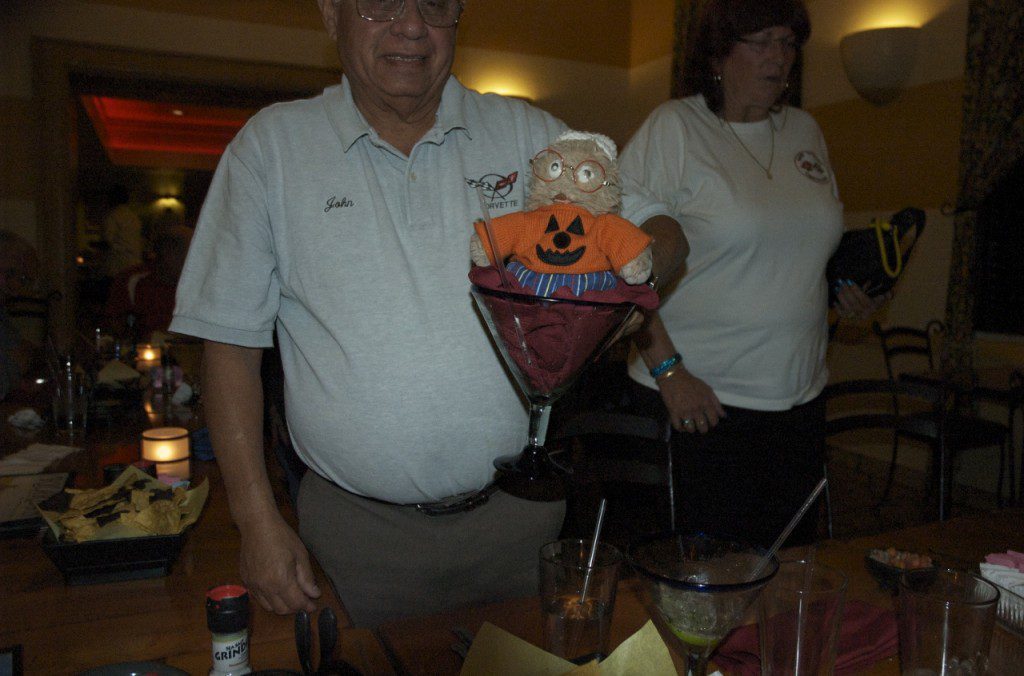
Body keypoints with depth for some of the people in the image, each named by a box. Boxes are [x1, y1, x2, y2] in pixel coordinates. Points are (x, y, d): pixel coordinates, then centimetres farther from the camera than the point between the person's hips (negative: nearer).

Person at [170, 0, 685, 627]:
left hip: (518, 508, 2)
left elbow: (663, 233, 4)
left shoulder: (526, 133, 1)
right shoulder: (272, 145, -2)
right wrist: (258, 518, -5)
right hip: (360, 524, -1)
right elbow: (231, 342, -1)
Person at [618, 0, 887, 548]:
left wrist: (851, 286, 6)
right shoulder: (673, 128, -6)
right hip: (698, 399, -6)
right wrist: (667, 370, -18)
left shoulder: (805, 132, 13)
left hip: (798, 396, 6)